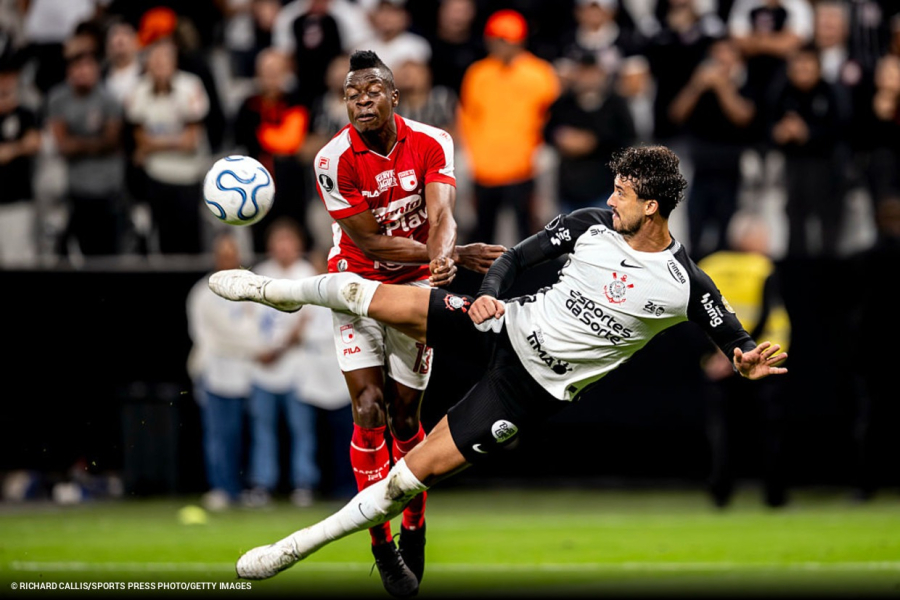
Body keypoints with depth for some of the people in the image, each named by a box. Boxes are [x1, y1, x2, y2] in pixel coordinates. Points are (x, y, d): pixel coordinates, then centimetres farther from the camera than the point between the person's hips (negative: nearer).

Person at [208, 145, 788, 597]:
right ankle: (275, 291, 24)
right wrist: (491, 292, -15)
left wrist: (748, 361, -28)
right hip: (511, 326, 4)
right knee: (371, 296, -7)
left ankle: (298, 545, 5)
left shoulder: (685, 286, -16)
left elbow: (733, 338, -5)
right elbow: (518, 256, 4)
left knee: (419, 468, -8)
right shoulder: (592, 224, -5)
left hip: (536, 389, -4)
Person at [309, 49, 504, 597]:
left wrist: (443, 260, -47)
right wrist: (454, 255, -19)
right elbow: (371, 243, -16)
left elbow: (440, 216, -24)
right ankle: (382, 547, -2)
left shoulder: (431, 144, -12)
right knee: (369, 410, -11)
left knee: (405, 417, 2)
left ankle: (415, 531, 22)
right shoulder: (335, 161, -17)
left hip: (415, 286, 1)